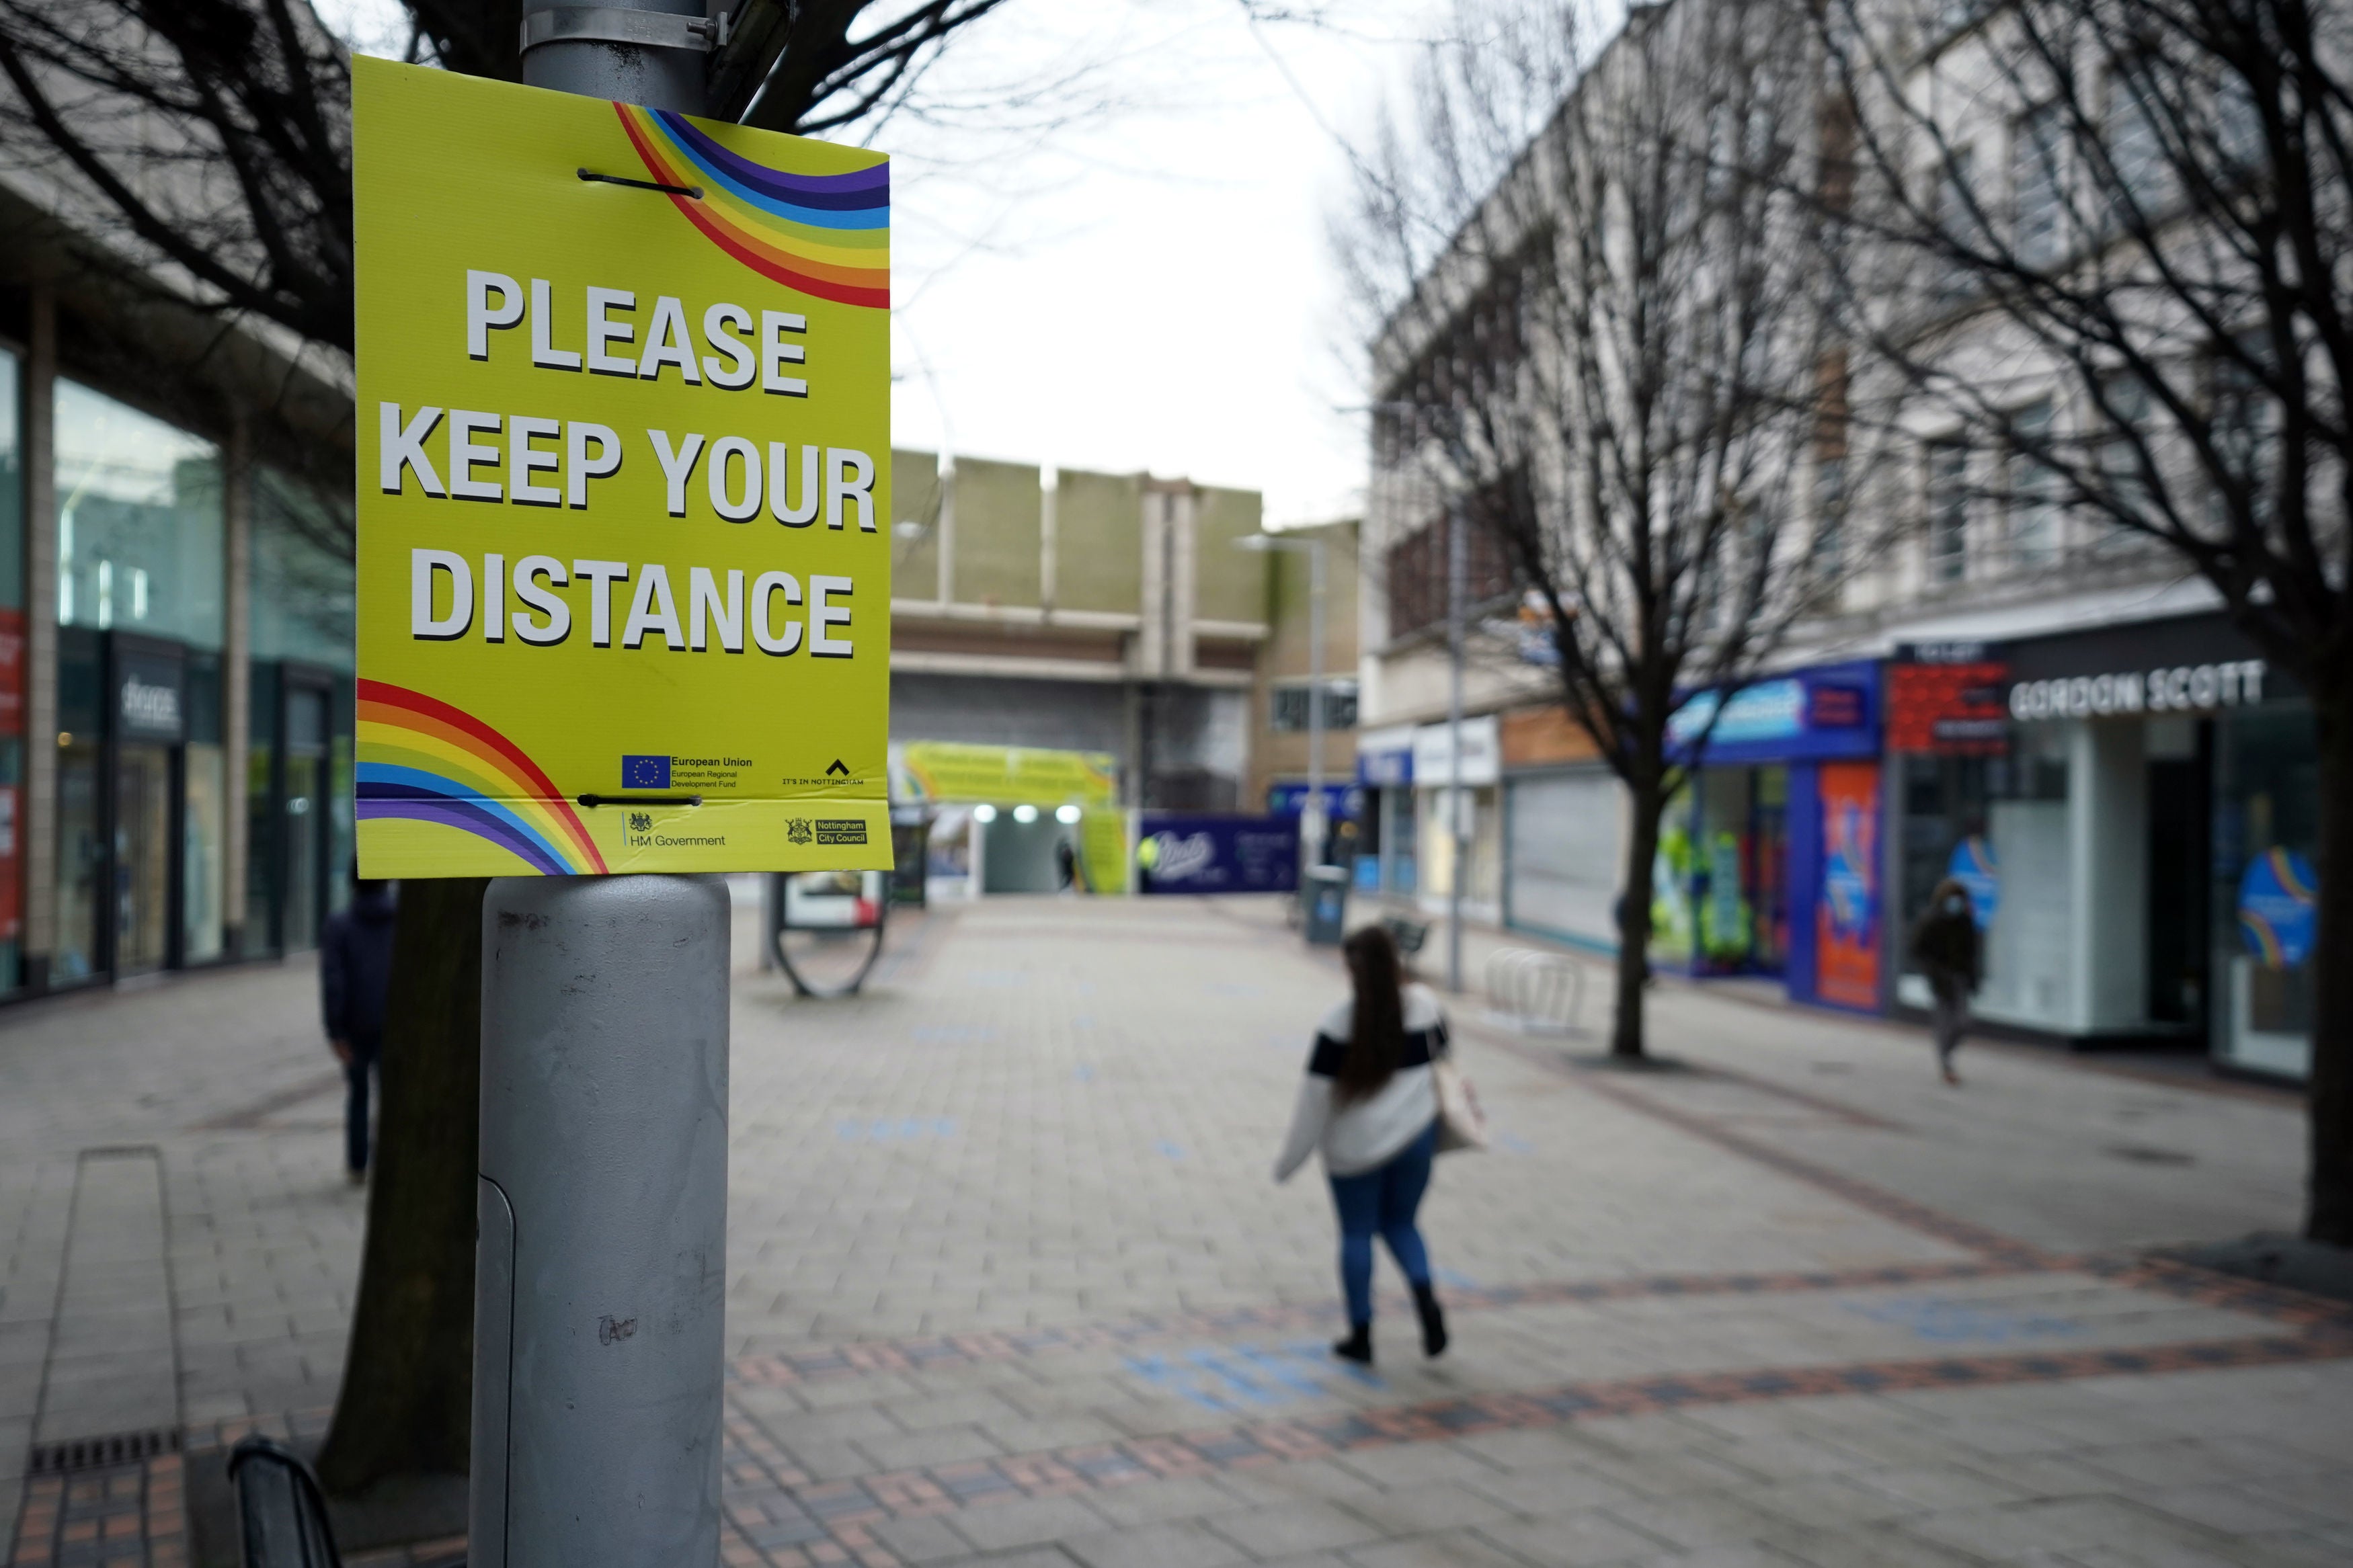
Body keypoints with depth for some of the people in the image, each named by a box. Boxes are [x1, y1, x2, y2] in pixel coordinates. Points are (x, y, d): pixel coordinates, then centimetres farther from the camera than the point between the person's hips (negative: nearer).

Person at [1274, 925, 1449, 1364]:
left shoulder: (1341, 1023, -17)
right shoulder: (1424, 1005, -6)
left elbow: (1316, 1095, -13)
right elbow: (1441, 1052, 13)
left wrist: (1290, 1159, -6)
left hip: (1355, 1147, -3)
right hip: (1415, 1135, 3)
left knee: (1356, 1234, 11)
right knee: (1400, 1224, 19)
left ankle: (1361, 1334, 17)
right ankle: (1426, 1297, -4)